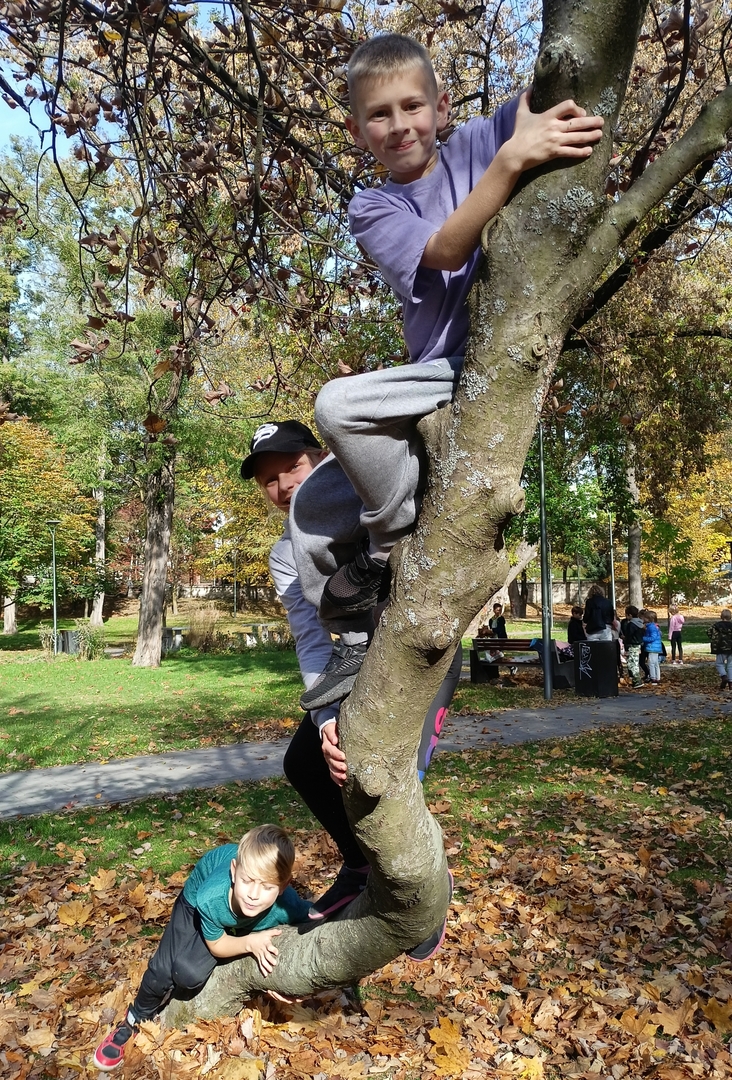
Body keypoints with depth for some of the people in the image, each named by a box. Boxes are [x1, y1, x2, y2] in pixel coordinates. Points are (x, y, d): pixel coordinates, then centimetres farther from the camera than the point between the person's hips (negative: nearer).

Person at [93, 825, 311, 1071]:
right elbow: (216, 945, -20)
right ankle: (135, 1020, 21)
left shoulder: (288, 907, -40)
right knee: (164, 969, -12)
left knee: (189, 974, -17)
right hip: (196, 898, 0)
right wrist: (251, 942, -36)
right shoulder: (210, 898, -41)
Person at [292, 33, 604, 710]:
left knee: (339, 404, -26)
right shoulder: (371, 211, 7)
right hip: (443, 383, 5)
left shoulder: (477, 144, 5)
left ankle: (398, 542, -6)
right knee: (313, 510, 4)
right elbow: (442, 251, -14)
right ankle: (362, 637, 15)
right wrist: (514, 160, -26)